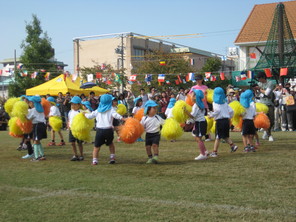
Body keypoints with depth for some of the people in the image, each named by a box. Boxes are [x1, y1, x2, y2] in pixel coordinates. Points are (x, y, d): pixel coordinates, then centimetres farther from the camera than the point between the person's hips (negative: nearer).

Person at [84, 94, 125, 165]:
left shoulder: (97, 111, 11)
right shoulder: (111, 110, 2)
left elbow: (89, 116, 15)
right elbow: (116, 115, -15)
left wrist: (84, 114, 36)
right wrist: (125, 119, -23)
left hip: (99, 130, 1)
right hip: (108, 130, -1)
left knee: (96, 147, 8)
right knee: (110, 143, 25)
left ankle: (94, 161, -3)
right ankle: (112, 158, 20)